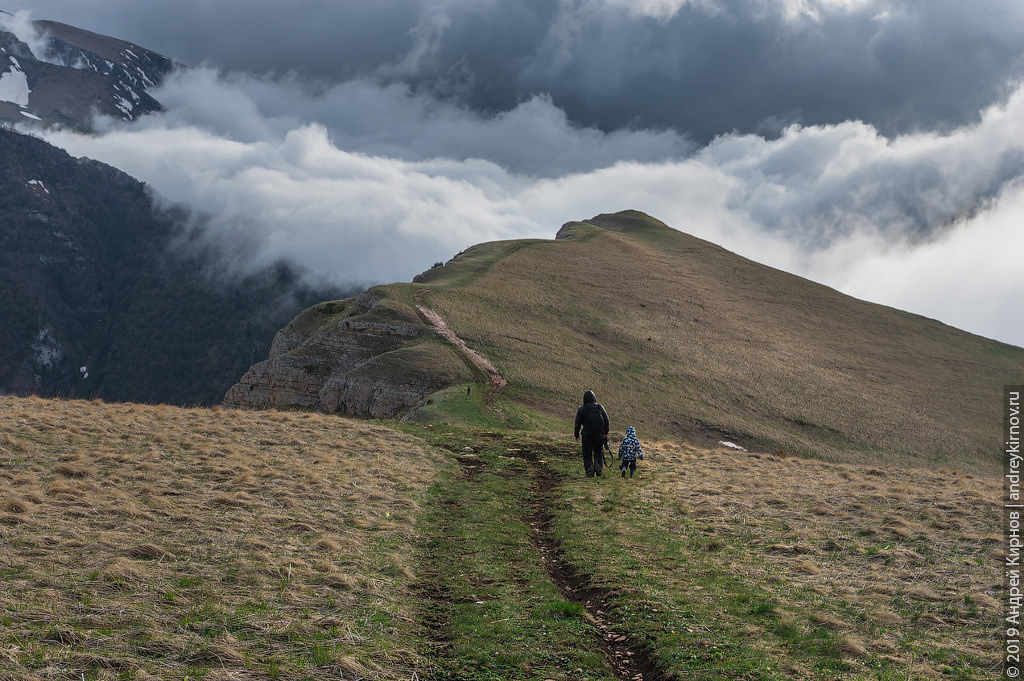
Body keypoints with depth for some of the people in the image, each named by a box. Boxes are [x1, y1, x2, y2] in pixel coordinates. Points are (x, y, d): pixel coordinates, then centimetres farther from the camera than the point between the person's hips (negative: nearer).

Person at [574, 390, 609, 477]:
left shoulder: (581, 410, -2)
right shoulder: (599, 407, 3)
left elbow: (578, 423, -1)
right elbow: (606, 420, 1)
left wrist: (576, 434, 9)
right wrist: (606, 432, 4)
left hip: (587, 434, -2)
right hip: (599, 434, 2)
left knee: (587, 454, 4)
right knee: (598, 452, 16)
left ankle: (590, 472, 1)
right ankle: (598, 469, 8)